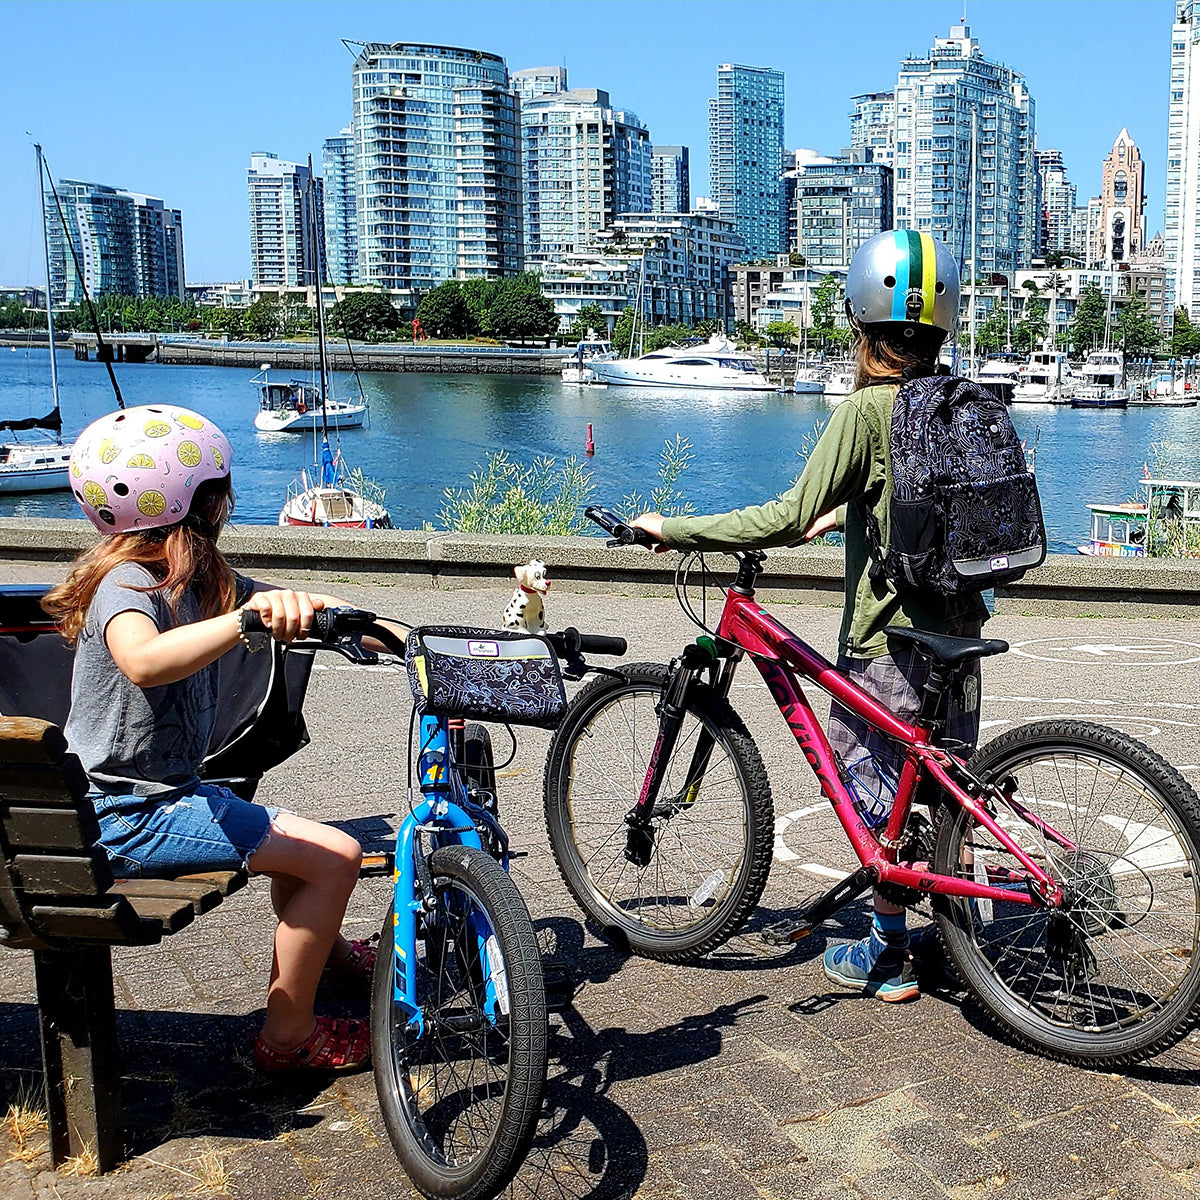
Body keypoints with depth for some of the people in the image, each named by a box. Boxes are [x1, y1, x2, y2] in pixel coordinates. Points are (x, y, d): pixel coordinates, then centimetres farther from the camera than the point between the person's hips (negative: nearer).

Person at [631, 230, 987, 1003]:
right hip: (959, 632, 6)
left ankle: (889, 954, 19)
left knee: (878, 790, 9)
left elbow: (787, 517, -20)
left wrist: (673, 530, -13)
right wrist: (840, 515, 30)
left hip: (887, 640, -6)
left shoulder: (867, 409, -16)